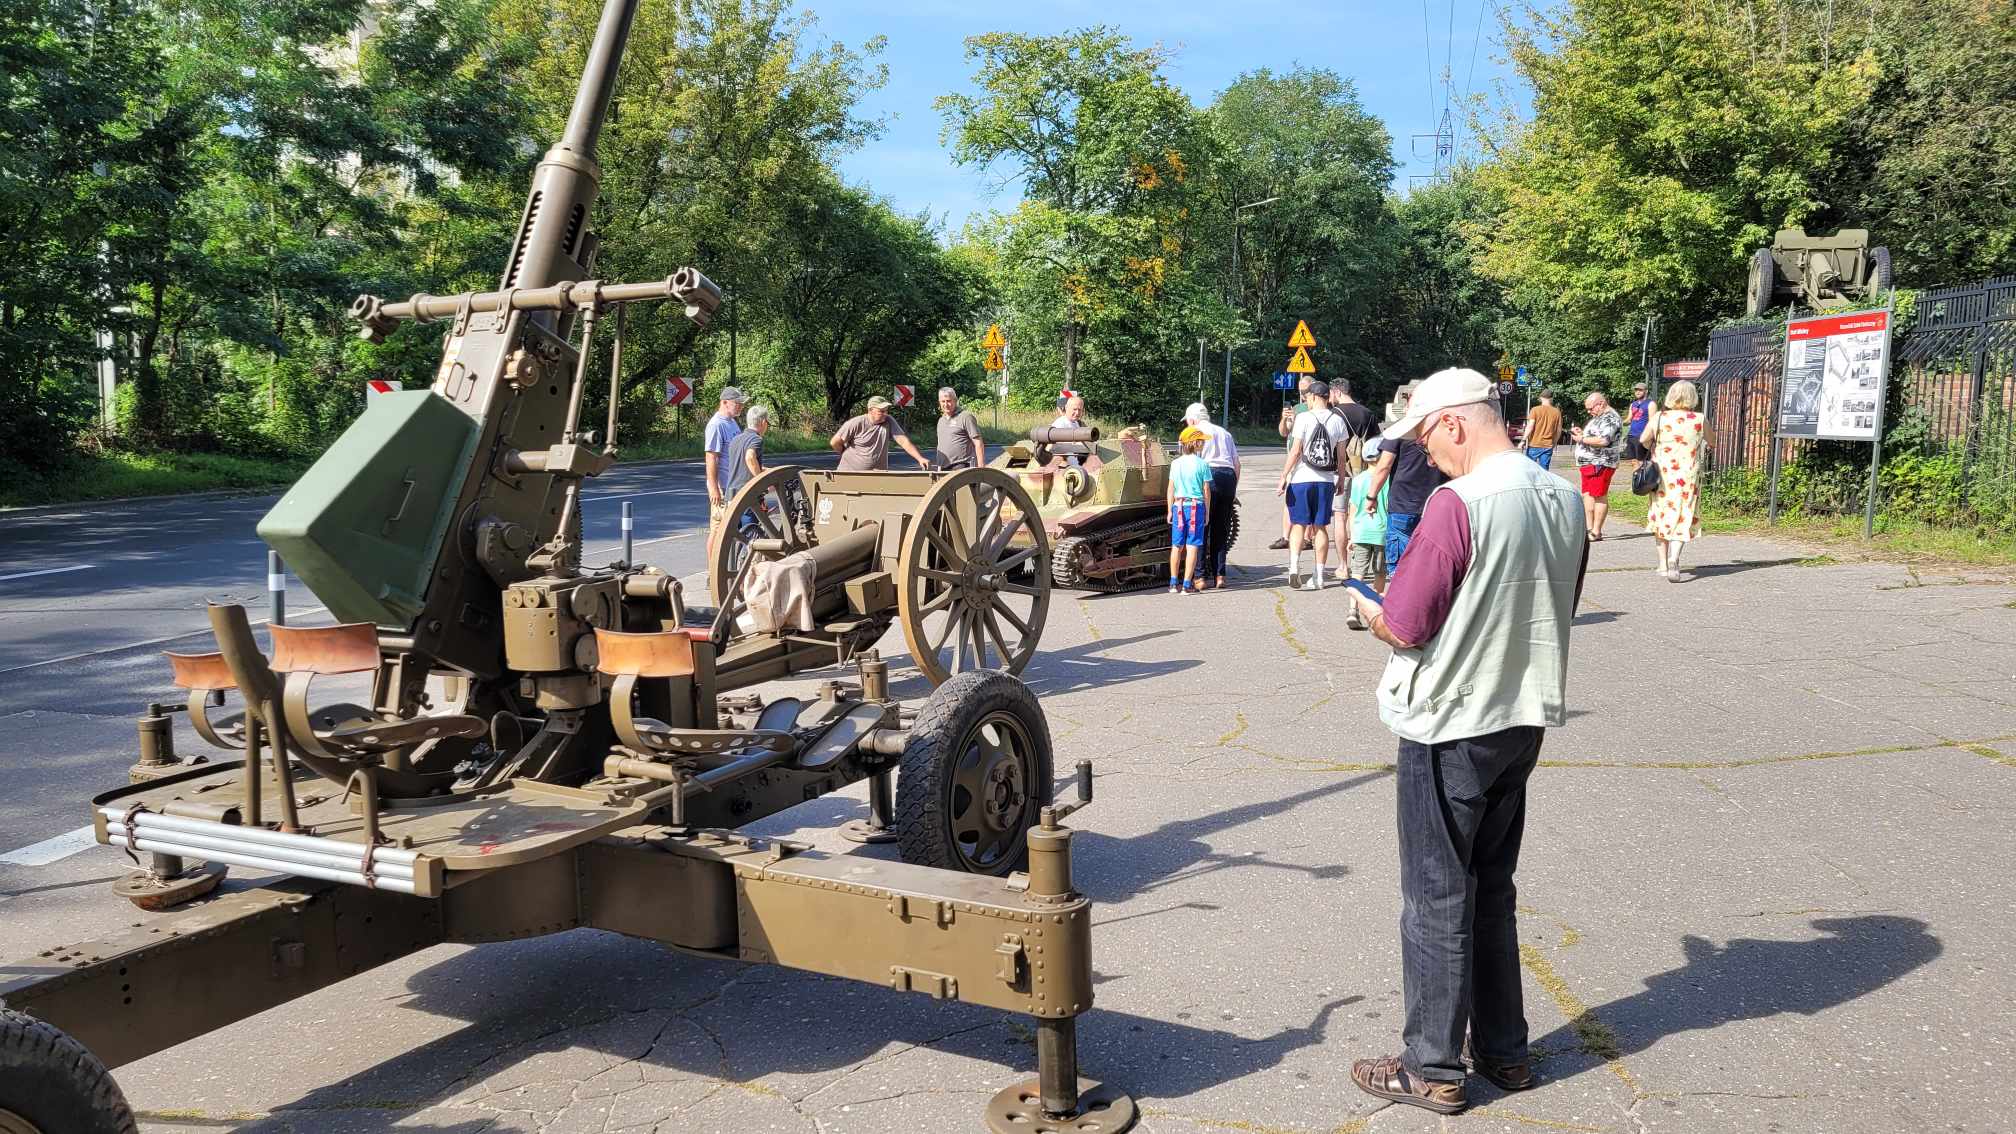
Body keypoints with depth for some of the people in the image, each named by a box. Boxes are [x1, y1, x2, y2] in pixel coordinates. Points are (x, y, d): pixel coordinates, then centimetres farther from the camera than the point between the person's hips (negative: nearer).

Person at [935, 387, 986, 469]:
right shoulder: (941, 420, 20)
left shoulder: (965, 417, -4)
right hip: (943, 469, 7)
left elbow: (978, 443, -8)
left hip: (961, 467, -7)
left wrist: (981, 467, -15)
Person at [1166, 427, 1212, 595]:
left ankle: (1173, 583, 15)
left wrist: (1170, 510, 15)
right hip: (1196, 506, -4)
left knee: (1176, 546, 11)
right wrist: (1207, 512, 5)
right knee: (1192, 546, -1)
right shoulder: (1202, 464, -6)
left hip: (1178, 506, 4)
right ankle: (1187, 585, -3)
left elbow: (1170, 489, 7)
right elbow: (1206, 491, -3)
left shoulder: (1175, 463, 5)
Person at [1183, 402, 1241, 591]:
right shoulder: (1224, 433, 25)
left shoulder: (1196, 432, 8)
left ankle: (1204, 575, -2)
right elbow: (1237, 464, 22)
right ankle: (1219, 575, 10)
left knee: (1201, 529, 1)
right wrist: (1234, 491, 26)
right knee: (1221, 531, 12)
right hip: (1229, 476, 5)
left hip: (1209, 477, -5)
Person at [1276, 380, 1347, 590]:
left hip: (1301, 478, -3)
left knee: (1298, 524, 7)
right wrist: (1340, 480, 16)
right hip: (1326, 480, 3)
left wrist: (1284, 477, -5)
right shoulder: (1337, 421, 4)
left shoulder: (1304, 419, -8)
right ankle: (1318, 577, 9)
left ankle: (1294, 565, -11)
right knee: (1321, 527, 7)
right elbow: (1341, 455, 7)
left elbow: (1295, 451, -10)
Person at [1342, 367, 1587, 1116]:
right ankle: (1503, 1049, 30)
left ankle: (1433, 1068, 17)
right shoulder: (1564, 499, 2)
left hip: (1451, 729, -7)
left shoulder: (1457, 504, -21)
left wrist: (1369, 610, 2)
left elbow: (1405, 629, -19)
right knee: (1493, 889, 20)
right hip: (1524, 718, 7)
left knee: (1438, 900, 6)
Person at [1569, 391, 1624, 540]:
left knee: (1599, 497, -7)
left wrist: (1582, 439, -17)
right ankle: (1588, 528, 16)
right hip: (1589, 464, 11)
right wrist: (1582, 432, 14)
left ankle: (1596, 532, -5)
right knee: (1587, 495, 11)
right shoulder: (1599, 417, 19)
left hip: (1600, 464, -11)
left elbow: (1603, 440, -26)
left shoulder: (1610, 418, -14)